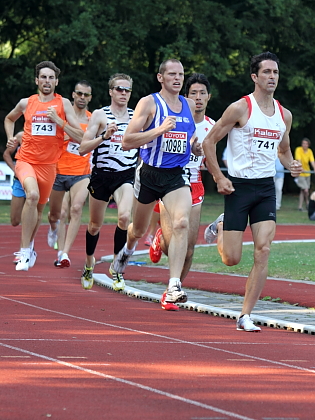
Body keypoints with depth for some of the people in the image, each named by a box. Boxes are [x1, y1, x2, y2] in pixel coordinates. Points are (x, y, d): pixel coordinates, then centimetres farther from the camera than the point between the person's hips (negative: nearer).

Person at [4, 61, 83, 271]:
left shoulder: (63, 104, 1)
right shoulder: (26, 103, 5)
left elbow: (80, 137, -4)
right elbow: (9, 119, 27)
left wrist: (58, 121, -14)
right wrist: (11, 137, 10)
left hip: (48, 165, 2)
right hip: (26, 160, -2)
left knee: (38, 210, 14)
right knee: (33, 195, -29)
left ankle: (28, 248, 40)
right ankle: (25, 251, -25)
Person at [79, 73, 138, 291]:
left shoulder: (136, 116, 8)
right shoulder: (100, 115, 0)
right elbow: (83, 148, -6)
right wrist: (105, 136, -19)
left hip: (127, 175, 1)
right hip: (102, 175, -1)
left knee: (124, 216, -25)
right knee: (95, 225, 12)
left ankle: (116, 267, -10)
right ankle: (89, 263, 40)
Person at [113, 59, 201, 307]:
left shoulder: (190, 106, 8)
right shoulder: (149, 103, -8)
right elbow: (127, 142, -14)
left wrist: (195, 147, 4)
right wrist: (160, 130, -24)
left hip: (177, 175, 2)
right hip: (149, 174, -2)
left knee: (182, 223, -23)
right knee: (139, 230, 17)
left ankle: (174, 285, -26)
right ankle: (128, 249, 56)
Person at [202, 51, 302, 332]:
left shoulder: (284, 115, 9)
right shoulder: (240, 108, -8)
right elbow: (209, 142, -3)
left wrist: (292, 166, 3)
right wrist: (219, 178, -11)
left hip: (267, 188, 4)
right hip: (239, 185, -4)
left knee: (263, 251, -10)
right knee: (232, 259, -3)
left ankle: (245, 316, -4)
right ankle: (219, 228, 34)